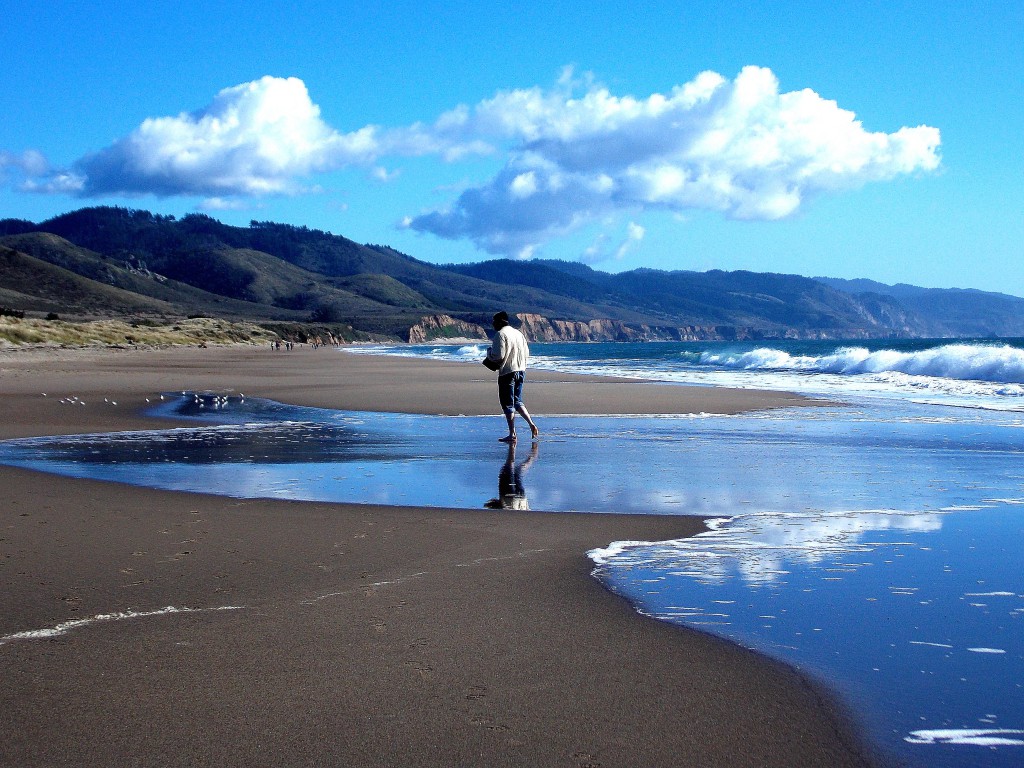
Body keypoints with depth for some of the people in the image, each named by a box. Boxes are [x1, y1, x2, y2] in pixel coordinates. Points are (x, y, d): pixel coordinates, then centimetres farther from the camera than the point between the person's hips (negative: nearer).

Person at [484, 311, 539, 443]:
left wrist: (489, 353, 1)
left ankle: (512, 434, 0)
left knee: (508, 404, -1)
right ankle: (532, 425, 7)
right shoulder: (518, 333, 12)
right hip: (521, 371, 8)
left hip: (507, 373, -8)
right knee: (517, 401, 19)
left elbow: (498, 356, -18)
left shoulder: (500, 334, -12)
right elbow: (527, 354, 15)